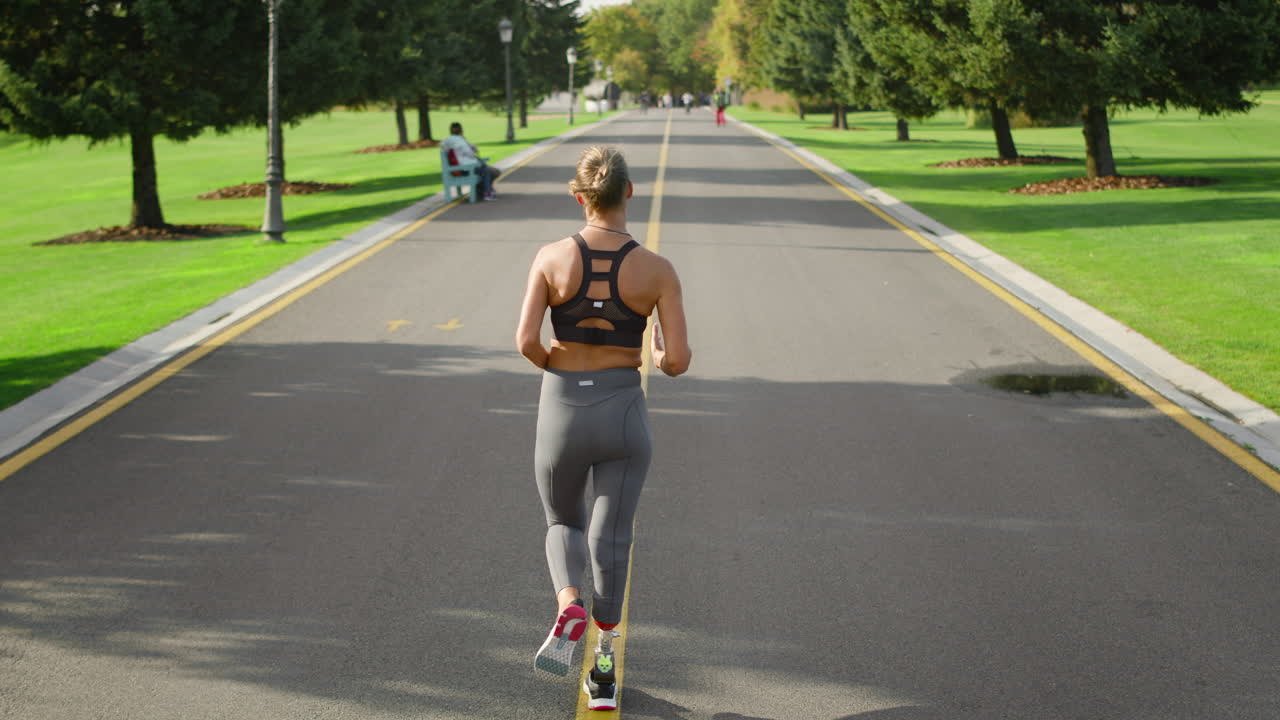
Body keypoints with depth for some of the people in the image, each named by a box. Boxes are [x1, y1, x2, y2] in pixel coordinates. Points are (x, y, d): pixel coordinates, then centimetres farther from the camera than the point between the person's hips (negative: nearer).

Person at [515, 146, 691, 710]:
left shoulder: (552, 257, -8)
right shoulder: (657, 270, -9)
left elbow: (526, 341, -13)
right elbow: (679, 361, -10)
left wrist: (553, 364, 9)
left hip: (562, 412, 0)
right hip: (624, 413, 0)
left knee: (562, 523, 23)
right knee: (611, 538, 11)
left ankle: (568, 609, -7)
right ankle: (603, 672, 12)